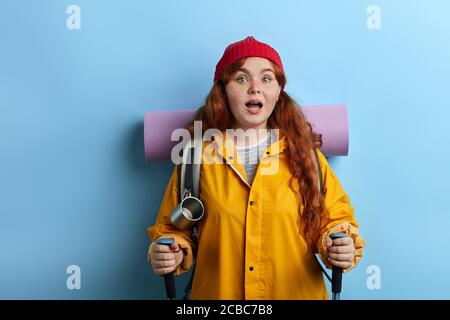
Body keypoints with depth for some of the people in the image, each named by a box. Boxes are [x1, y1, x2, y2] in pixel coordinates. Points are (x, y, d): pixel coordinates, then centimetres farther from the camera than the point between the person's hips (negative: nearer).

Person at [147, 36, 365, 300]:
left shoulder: (304, 152, -7)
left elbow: (334, 219, 1)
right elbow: (174, 228, 1)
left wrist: (340, 249, -17)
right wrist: (173, 253, -17)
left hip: (298, 291, 1)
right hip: (217, 291, 0)